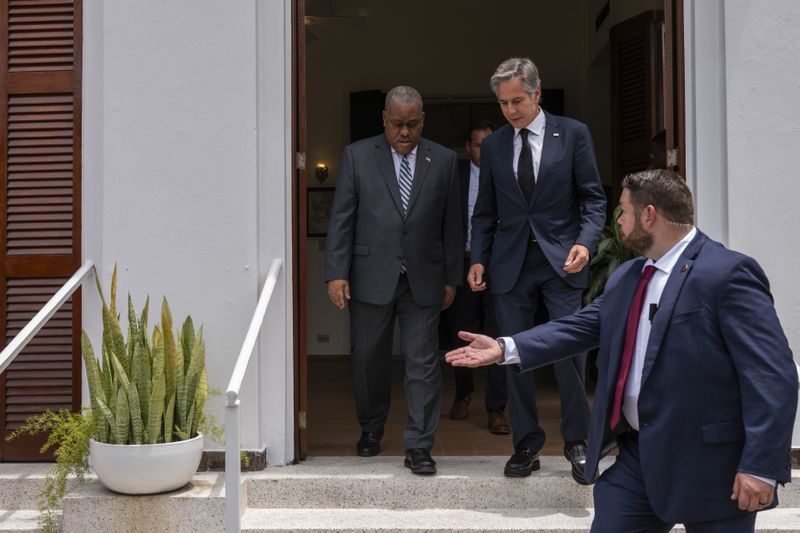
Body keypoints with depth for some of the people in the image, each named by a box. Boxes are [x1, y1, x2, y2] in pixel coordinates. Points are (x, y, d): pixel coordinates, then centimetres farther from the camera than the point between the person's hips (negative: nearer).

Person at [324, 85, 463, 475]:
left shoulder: (443, 161, 5)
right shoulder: (357, 156, 1)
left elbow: (451, 224, 7)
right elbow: (341, 219, -2)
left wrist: (451, 278, 6)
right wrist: (336, 273, -8)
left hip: (423, 280, 0)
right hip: (371, 278, 0)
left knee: (423, 364, 0)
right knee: (369, 359, 12)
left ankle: (418, 447, 9)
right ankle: (371, 429, 33)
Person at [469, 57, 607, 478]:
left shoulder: (573, 134, 2)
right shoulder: (492, 146, 10)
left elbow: (592, 199, 1)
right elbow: (485, 211, 13)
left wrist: (585, 242, -16)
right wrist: (478, 259, 1)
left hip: (561, 260, -3)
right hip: (510, 265, 3)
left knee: (570, 352, -4)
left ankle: (576, 440, 15)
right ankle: (526, 445, 17)